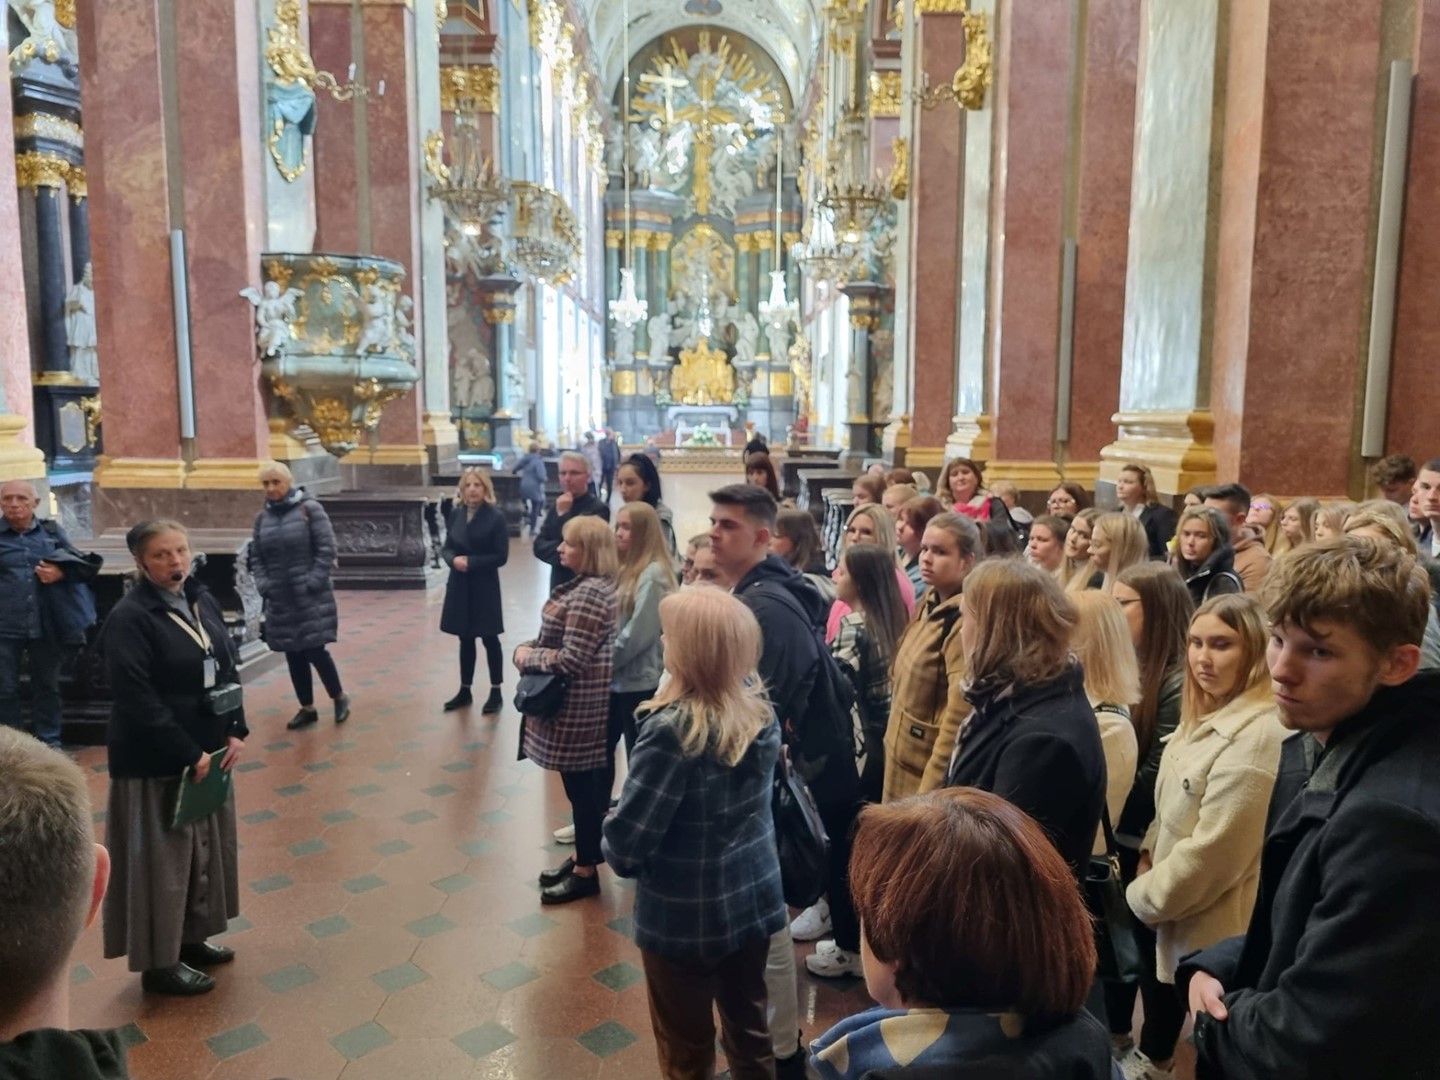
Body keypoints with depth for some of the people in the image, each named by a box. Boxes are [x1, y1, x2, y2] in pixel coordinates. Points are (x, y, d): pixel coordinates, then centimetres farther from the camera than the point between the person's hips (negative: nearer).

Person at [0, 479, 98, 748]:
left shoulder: (52, 531, 6)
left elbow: (83, 563, 7)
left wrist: (61, 572, -11)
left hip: (47, 625, 2)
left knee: (47, 685, 13)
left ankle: (49, 742, 25)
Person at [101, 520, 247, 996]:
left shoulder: (203, 601, 5)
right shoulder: (129, 618, -17)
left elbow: (228, 669, 8)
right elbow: (138, 701, -21)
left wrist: (236, 731, -2)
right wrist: (187, 753, -20)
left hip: (208, 750, 8)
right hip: (155, 761, -7)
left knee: (206, 846, 18)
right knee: (161, 858, 4)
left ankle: (190, 938, 35)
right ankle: (159, 962, 20)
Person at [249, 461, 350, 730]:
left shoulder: (309, 508, -6)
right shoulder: (262, 517, 8)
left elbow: (326, 549, -9)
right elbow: (256, 557, 13)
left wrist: (312, 583, -15)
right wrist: (263, 586, -2)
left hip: (312, 597, -5)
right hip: (280, 600, 5)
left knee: (314, 650, -6)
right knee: (293, 656, 10)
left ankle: (340, 697, 17)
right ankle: (307, 708, 24)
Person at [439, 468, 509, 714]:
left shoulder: (496, 517, -10)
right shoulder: (455, 514, 3)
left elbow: (501, 556, -11)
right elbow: (447, 548, 8)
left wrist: (471, 562, -18)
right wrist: (453, 559, -13)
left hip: (485, 587, -4)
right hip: (459, 586, 4)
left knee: (490, 639, 4)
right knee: (465, 639, 14)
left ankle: (496, 692, 16)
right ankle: (465, 691, 26)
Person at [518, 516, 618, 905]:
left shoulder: (588, 594, -24)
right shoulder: (586, 584, 9)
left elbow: (571, 660, -26)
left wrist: (527, 657, -12)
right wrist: (530, 646, 4)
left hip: (579, 707, -11)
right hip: (576, 703, 11)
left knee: (583, 786, 2)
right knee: (583, 784, 19)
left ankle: (586, 872, 16)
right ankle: (583, 858, 33)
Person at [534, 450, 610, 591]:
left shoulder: (598, 509, -12)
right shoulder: (557, 506, 10)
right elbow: (539, 546, 5)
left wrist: (564, 515, -16)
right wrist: (560, 554, -14)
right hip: (558, 585, 7)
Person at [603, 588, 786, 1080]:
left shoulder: (673, 730, -29)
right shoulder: (759, 705, -8)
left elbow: (626, 841, -24)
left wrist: (613, 851, -3)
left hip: (684, 917, -6)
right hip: (754, 899, 6)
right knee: (750, 1027, 25)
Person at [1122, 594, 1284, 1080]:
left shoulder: (1257, 736, -28)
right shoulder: (1207, 714, 4)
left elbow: (1212, 853, -26)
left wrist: (1141, 895, -14)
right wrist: (1149, 853, 1)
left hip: (1206, 927, -8)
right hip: (1168, 902, 8)